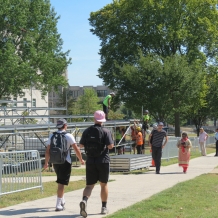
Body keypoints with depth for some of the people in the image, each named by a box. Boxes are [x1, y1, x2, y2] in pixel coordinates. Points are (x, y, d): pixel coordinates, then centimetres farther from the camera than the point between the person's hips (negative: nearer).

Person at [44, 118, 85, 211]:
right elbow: (76, 149, -8)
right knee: (61, 184, -4)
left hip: (55, 162, 5)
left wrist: (46, 163, 16)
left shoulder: (52, 136, 5)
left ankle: (62, 201, 31)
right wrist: (81, 160, 6)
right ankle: (58, 205, -6)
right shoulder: (68, 136, -7)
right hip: (65, 162, -5)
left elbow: (47, 151, 6)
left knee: (60, 182, 22)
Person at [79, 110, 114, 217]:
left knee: (89, 185, 3)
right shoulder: (106, 131, -7)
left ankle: (84, 200, -25)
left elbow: (81, 145, 6)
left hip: (90, 161, 2)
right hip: (103, 161, -2)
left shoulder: (87, 131, 2)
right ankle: (104, 207, 20)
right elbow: (110, 146, -15)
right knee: (104, 184, 13)